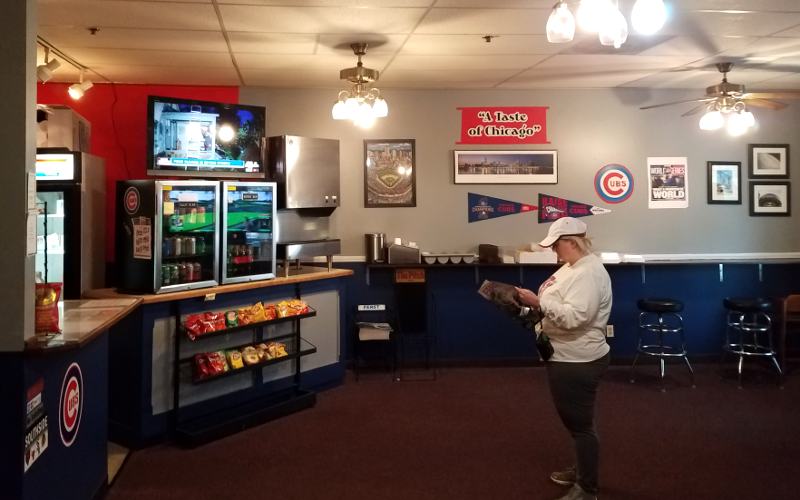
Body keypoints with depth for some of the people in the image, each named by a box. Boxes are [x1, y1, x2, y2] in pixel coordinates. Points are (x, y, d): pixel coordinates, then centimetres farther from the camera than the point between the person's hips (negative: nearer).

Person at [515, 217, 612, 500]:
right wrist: (535, 300, 3)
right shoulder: (573, 266, 11)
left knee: (580, 424, 1)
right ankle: (582, 471, 40)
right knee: (576, 421, 23)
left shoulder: (588, 272, -22)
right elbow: (557, 303, 20)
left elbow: (574, 317, -32)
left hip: (577, 362, -11)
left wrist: (538, 302, -28)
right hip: (567, 358, 11)